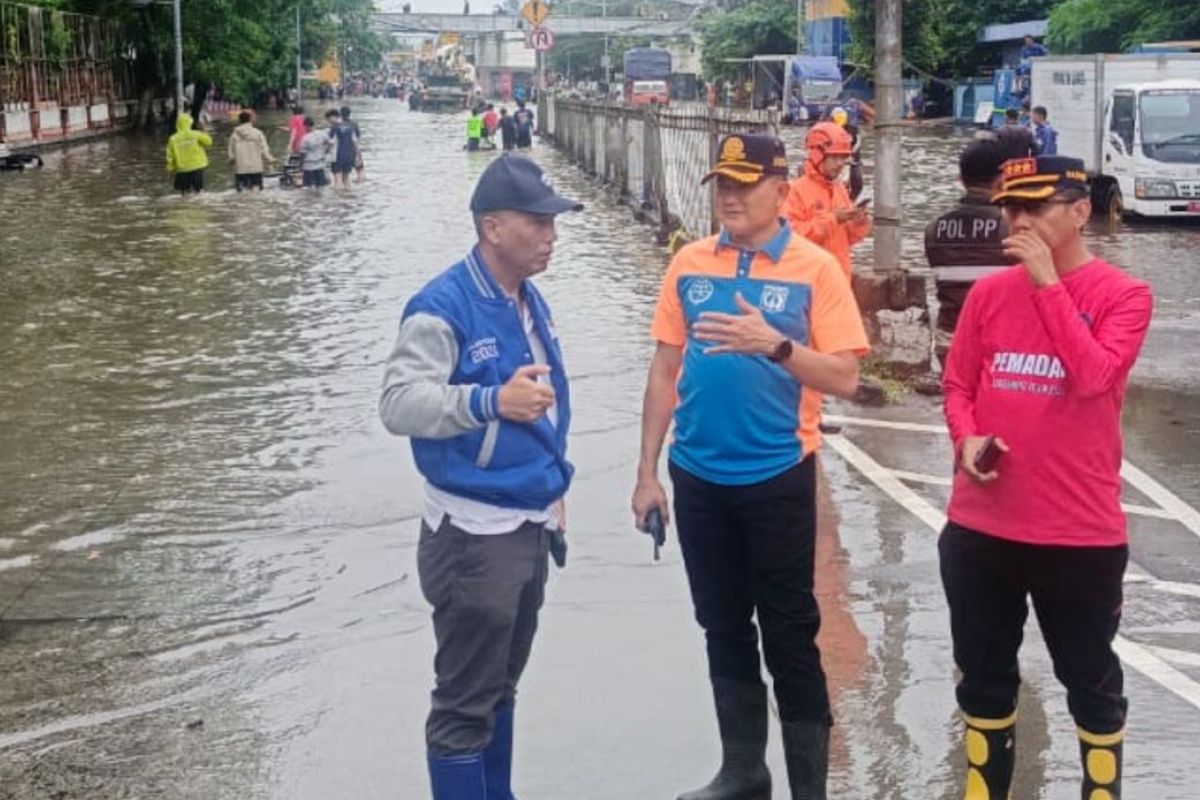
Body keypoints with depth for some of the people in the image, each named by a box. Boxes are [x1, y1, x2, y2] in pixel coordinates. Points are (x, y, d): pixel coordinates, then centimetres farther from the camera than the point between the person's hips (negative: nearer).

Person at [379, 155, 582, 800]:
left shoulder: (530, 302, 10)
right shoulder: (443, 307, -17)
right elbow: (398, 403, -28)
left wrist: (552, 488, 23)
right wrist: (492, 400, -40)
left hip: (528, 525, 9)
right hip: (473, 534, -9)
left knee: (500, 688, 20)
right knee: (465, 703, 1)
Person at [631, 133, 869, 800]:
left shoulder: (814, 269, -7)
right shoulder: (689, 264, 4)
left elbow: (843, 377, -10)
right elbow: (665, 370, 7)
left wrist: (775, 345, -27)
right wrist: (647, 472, 6)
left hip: (777, 477, -4)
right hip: (698, 477, 4)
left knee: (789, 636, 3)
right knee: (723, 630, 15)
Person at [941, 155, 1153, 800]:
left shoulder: (1123, 295, -7)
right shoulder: (988, 292, 5)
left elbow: (1093, 376, -22)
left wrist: (1048, 282, -19)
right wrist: (966, 439, -9)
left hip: (1080, 530, -4)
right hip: (980, 524, 4)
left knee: (1090, 680, 11)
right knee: (983, 674, 16)